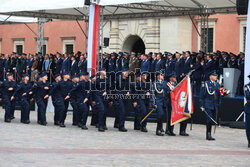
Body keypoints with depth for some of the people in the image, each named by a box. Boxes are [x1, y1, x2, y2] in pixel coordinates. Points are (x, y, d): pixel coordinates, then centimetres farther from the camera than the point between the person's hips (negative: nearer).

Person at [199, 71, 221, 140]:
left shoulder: (217, 84, 14)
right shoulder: (206, 84, -3)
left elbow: (219, 95, 20)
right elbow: (202, 95, -4)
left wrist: (219, 104, 13)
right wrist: (202, 105, -7)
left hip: (215, 106, 6)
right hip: (208, 105, -6)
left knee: (212, 120, 7)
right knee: (209, 119, -12)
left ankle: (209, 135, 16)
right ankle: (208, 135, -6)